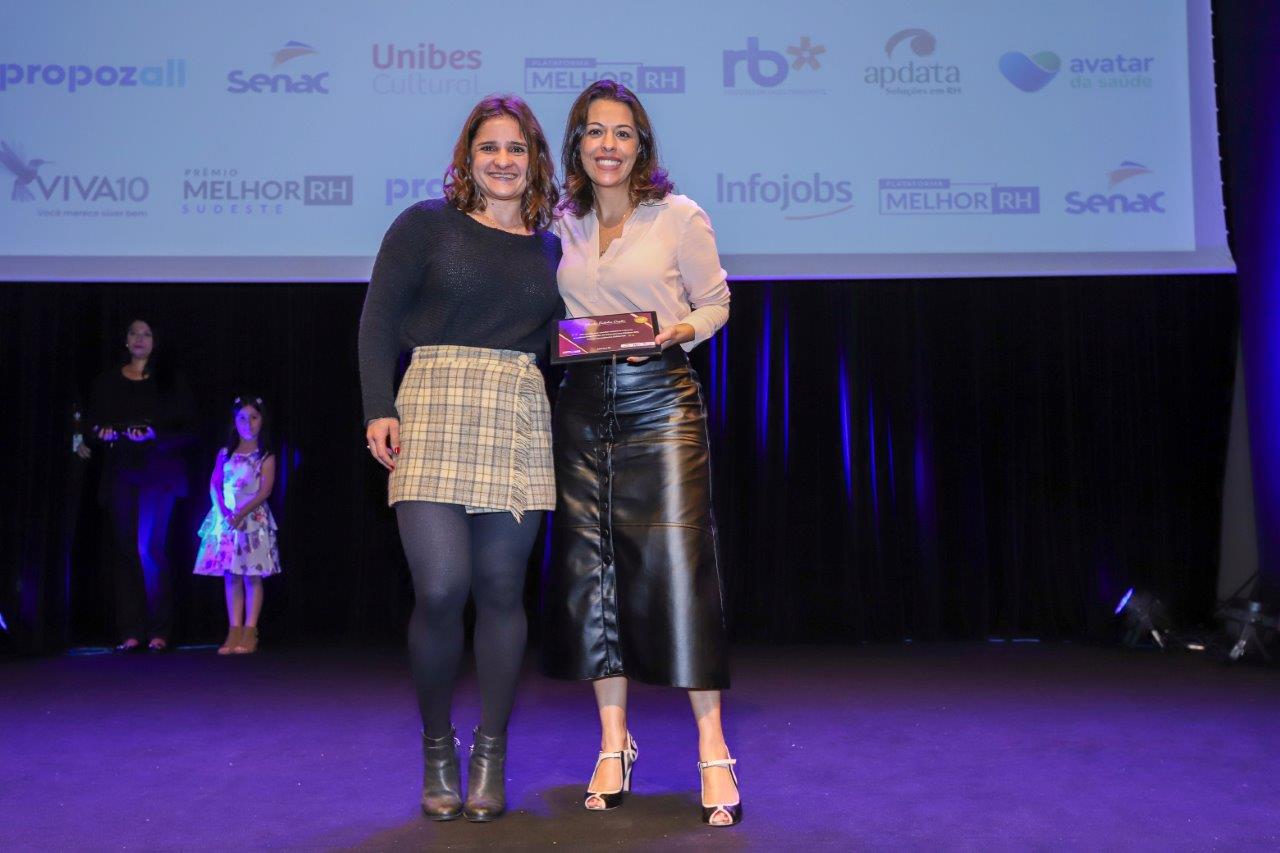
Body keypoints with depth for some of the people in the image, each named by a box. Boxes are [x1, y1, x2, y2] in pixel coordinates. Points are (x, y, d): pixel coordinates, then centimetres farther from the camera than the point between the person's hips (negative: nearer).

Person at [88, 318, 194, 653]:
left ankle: (159, 630, -5)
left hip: (157, 471, -3)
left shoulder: (169, 381, 5)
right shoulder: (107, 381, 13)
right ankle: (130, 631, 7)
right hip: (120, 472, 4)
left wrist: (155, 435, -16)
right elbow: (92, 423, 15)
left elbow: (184, 430, 1)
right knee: (126, 550, 3)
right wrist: (102, 432, -7)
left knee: (149, 548, -12)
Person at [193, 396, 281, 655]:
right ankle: (234, 631, 7)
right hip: (225, 519, 3)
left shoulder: (265, 457, 2)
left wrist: (242, 512, -18)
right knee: (230, 576, 3)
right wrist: (223, 510, -11)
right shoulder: (225, 453, 12)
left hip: (253, 519, -3)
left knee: (252, 576, -4)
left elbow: (265, 490, -7)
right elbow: (214, 485, 6)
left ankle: (250, 631, -1)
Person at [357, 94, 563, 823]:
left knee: (500, 590, 2)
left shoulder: (550, 249, 18)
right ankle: (436, 750, 12)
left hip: (520, 422, 3)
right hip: (436, 412, -2)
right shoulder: (426, 225, 8)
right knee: (440, 588, -11)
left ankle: (491, 755, 17)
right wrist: (380, 409, -9)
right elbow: (380, 320, 1)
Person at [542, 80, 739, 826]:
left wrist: (680, 331, -13)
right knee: (590, 569, 3)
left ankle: (713, 753, 0)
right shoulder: (562, 225, 11)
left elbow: (715, 302, 6)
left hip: (663, 400, -4)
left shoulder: (679, 216, 1)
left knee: (678, 563, -9)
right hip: (583, 406, 4)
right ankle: (614, 746, 15)